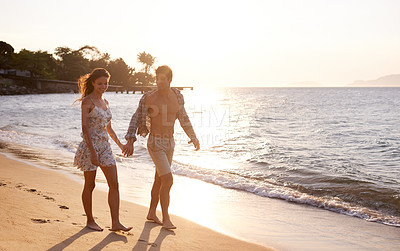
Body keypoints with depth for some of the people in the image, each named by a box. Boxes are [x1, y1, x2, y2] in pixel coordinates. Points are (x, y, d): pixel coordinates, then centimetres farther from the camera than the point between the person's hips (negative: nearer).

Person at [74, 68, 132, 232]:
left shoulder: (105, 102, 14)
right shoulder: (87, 101, -8)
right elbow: (85, 128, -15)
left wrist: (120, 144, 27)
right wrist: (92, 151, -23)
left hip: (105, 146, 7)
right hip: (90, 145, -7)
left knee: (114, 184, -2)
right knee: (90, 185, 6)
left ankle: (115, 223, 1)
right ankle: (90, 221, 21)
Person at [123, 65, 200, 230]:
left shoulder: (177, 97, 2)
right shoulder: (148, 98, -12)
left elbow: (183, 118, 14)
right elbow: (137, 119, -4)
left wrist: (193, 137, 16)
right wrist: (130, 141, -12)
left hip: (169, 143, 6)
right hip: (155, 143, -6)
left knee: (159, 180, 15)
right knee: (168, 180, -14)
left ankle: (152, 213, 30)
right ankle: (166, 219, -4)